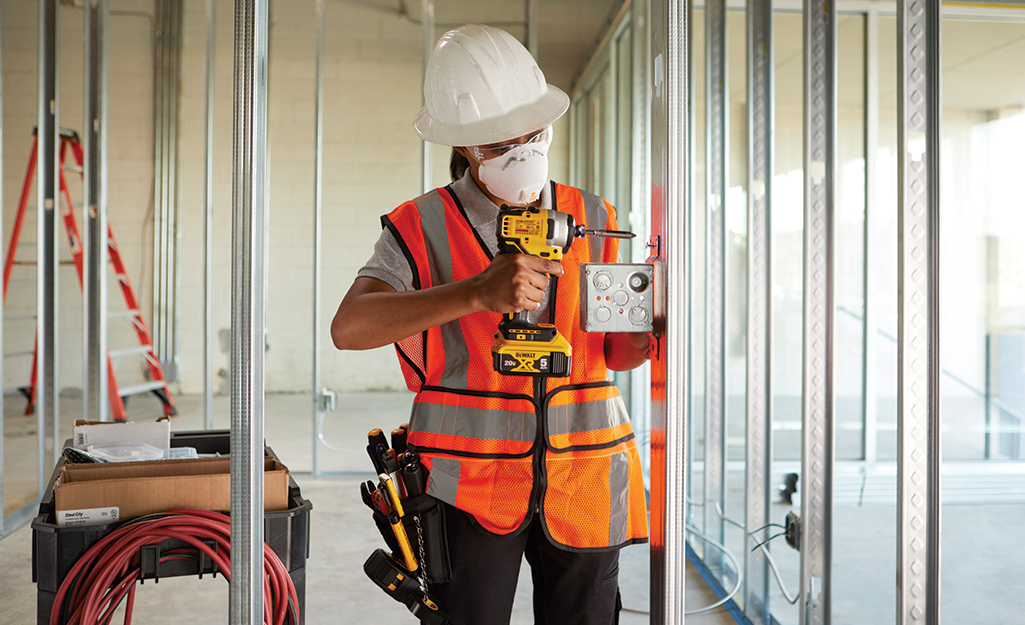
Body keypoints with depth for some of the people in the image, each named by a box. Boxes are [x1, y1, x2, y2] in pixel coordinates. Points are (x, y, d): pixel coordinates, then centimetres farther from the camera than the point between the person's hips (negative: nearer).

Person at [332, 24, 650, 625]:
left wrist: (645, 337, -13)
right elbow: (349, 327, -21)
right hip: (471, 486, -3)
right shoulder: (422, 228, -4)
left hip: (583, 483, 3)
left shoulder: (594, 218, 7)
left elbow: (608, 352, 11)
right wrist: (478, 293, -34)